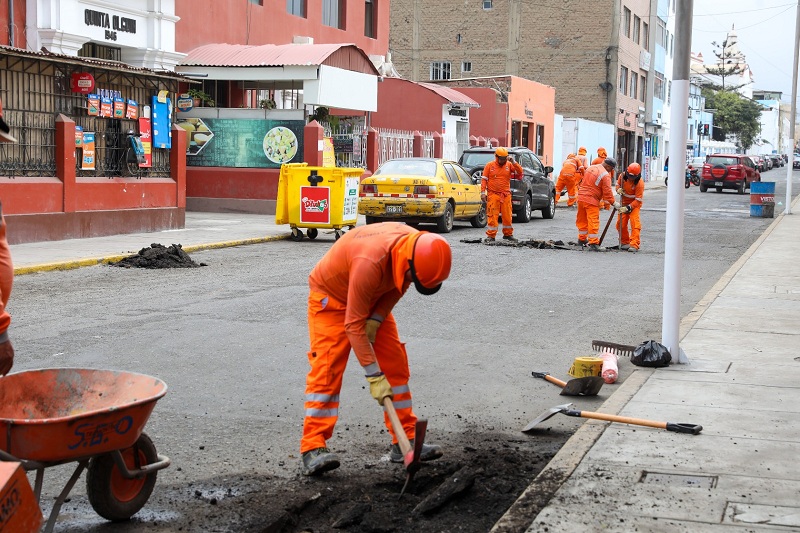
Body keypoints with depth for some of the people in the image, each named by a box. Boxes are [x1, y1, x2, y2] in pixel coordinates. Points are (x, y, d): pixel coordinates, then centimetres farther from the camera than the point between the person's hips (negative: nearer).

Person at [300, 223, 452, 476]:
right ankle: (313, 449, -17)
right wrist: (374, 376, -32)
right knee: (327, 369, -17)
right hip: (330, 295, -7)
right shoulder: (370, 262, -42)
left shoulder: (418, 248, -21)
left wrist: (376, 319, -15)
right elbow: (353, 325, -35)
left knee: (396, 364, 2)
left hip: (370, 297, 7)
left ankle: (405, 441, 9)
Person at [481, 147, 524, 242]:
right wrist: (483, 192, -5)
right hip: (493, 195, -3)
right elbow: (484, 180, 2)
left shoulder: (509, 165, 7)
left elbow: (520, 172, 0)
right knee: (492, 216, -6)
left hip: (506, 195, 3)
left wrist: (514, 163, -12)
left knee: (507, 216, 7)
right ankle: (491, 235, -2)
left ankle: (508, 234, 20)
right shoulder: (489, 165, 2)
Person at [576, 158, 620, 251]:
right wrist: (613, 203, -2)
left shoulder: (591, 168, 12)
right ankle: (593, 243, -9)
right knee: (593, 221, -6)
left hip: (581, 197, 8)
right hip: (591, 200, -8)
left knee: (582, 220, 18)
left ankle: (582, 239, 30)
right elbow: (607, 191, -12)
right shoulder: (605, 175, -12)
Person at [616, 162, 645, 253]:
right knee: (620, 224, 2)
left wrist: (628, 208, -33)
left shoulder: (640, 183, -28)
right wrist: (618, 189, -17)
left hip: (634, 204, -5)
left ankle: (634, 245, -20)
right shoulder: (623, 176, -14)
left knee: (635, 222, -19)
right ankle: (625, 242, 18)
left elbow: (638, 200, -25)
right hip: (624, 202, 5)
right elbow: (618, 184, 7)